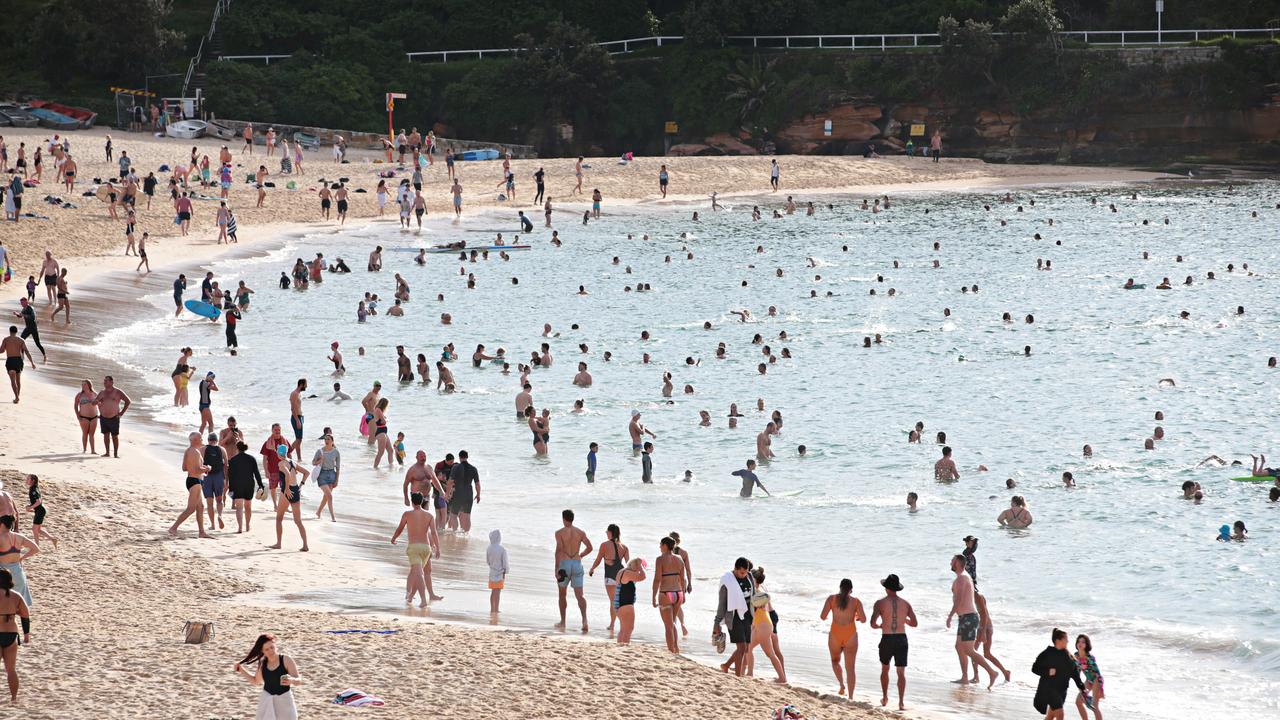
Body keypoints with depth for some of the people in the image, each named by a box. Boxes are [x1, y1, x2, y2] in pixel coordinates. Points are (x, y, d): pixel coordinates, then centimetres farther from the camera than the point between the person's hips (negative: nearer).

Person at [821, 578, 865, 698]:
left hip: (835, 635, 0)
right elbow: (863, 619, -7)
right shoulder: (856, 601, -4)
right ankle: (850, 696, 2)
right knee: (850, 667, 7)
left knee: (835, 661, 26)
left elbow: (823, 616, -8)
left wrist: (824, 617, 15)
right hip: (851, 635, 0)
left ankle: (842, 685, 8)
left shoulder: (831, 599, -4)